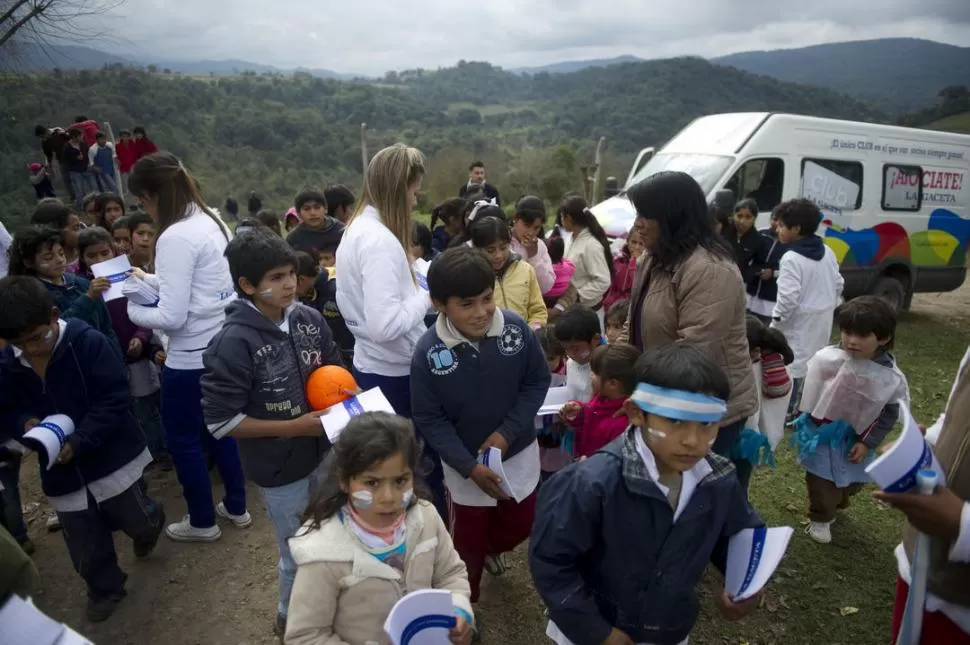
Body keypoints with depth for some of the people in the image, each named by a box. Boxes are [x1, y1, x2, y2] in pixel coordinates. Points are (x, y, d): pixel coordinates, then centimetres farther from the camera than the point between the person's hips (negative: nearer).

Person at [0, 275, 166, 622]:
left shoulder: (89, 343, -19)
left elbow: (114, 401, -19)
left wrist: (77, 442, -28)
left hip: (113, 459, -4)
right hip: (62, 472, 4)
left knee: (138, 522, 11)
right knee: (85, 549, 13)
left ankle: (149, 521, 48)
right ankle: (104, 588, 41)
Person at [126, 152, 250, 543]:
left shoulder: (175, 237, -22)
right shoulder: (213, 222, 5)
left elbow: (172, 317, -22)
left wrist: (127, 311, -6)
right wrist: (149, 279, 13)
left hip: (191, 357, -9)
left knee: (182, 439, 12)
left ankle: (202, 522, 28)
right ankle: (236, 507, 36)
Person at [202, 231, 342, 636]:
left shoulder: (308, 318, -9)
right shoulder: (233, 343, -24)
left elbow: (333, 366, 9)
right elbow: (220, 422, -21)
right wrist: (295, 426, -22)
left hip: (324, 451, 6)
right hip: (280, 469, -5)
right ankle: (291, 618, 45)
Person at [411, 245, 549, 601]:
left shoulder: (516, 328, -20)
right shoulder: (427, 352, -23)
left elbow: (538, 381, -7)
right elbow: (429, 420, -14)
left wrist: (506, 432, -16)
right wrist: (471, 467, -20)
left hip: (518, 452, 2)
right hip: (463, 463, -2)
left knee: (520, 524, 20)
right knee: (469, 537, 16)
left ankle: (492, 549, 56)